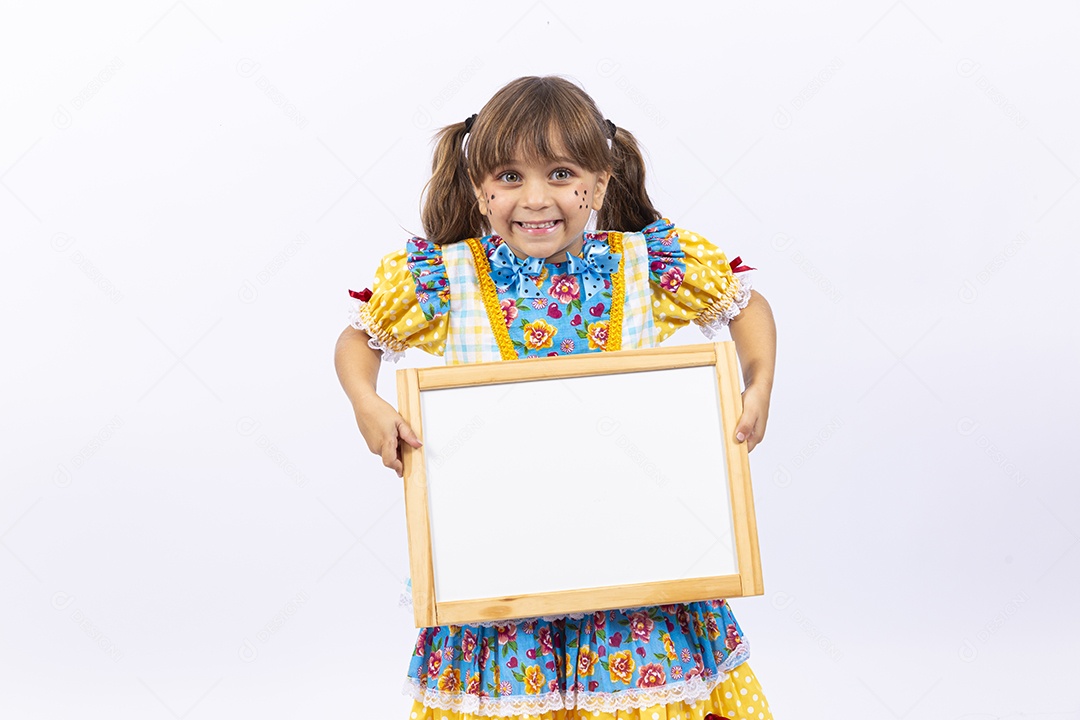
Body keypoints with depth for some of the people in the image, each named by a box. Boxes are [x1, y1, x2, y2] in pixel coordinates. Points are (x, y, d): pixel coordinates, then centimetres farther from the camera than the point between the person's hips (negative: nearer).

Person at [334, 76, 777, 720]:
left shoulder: (651, 265, -6)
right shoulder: (445, 279, -8)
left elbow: (747, 304, 10)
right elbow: (358, 339, 8)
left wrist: (759, 388, -4)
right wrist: (367, 405, -10)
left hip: (630, 530, 1)